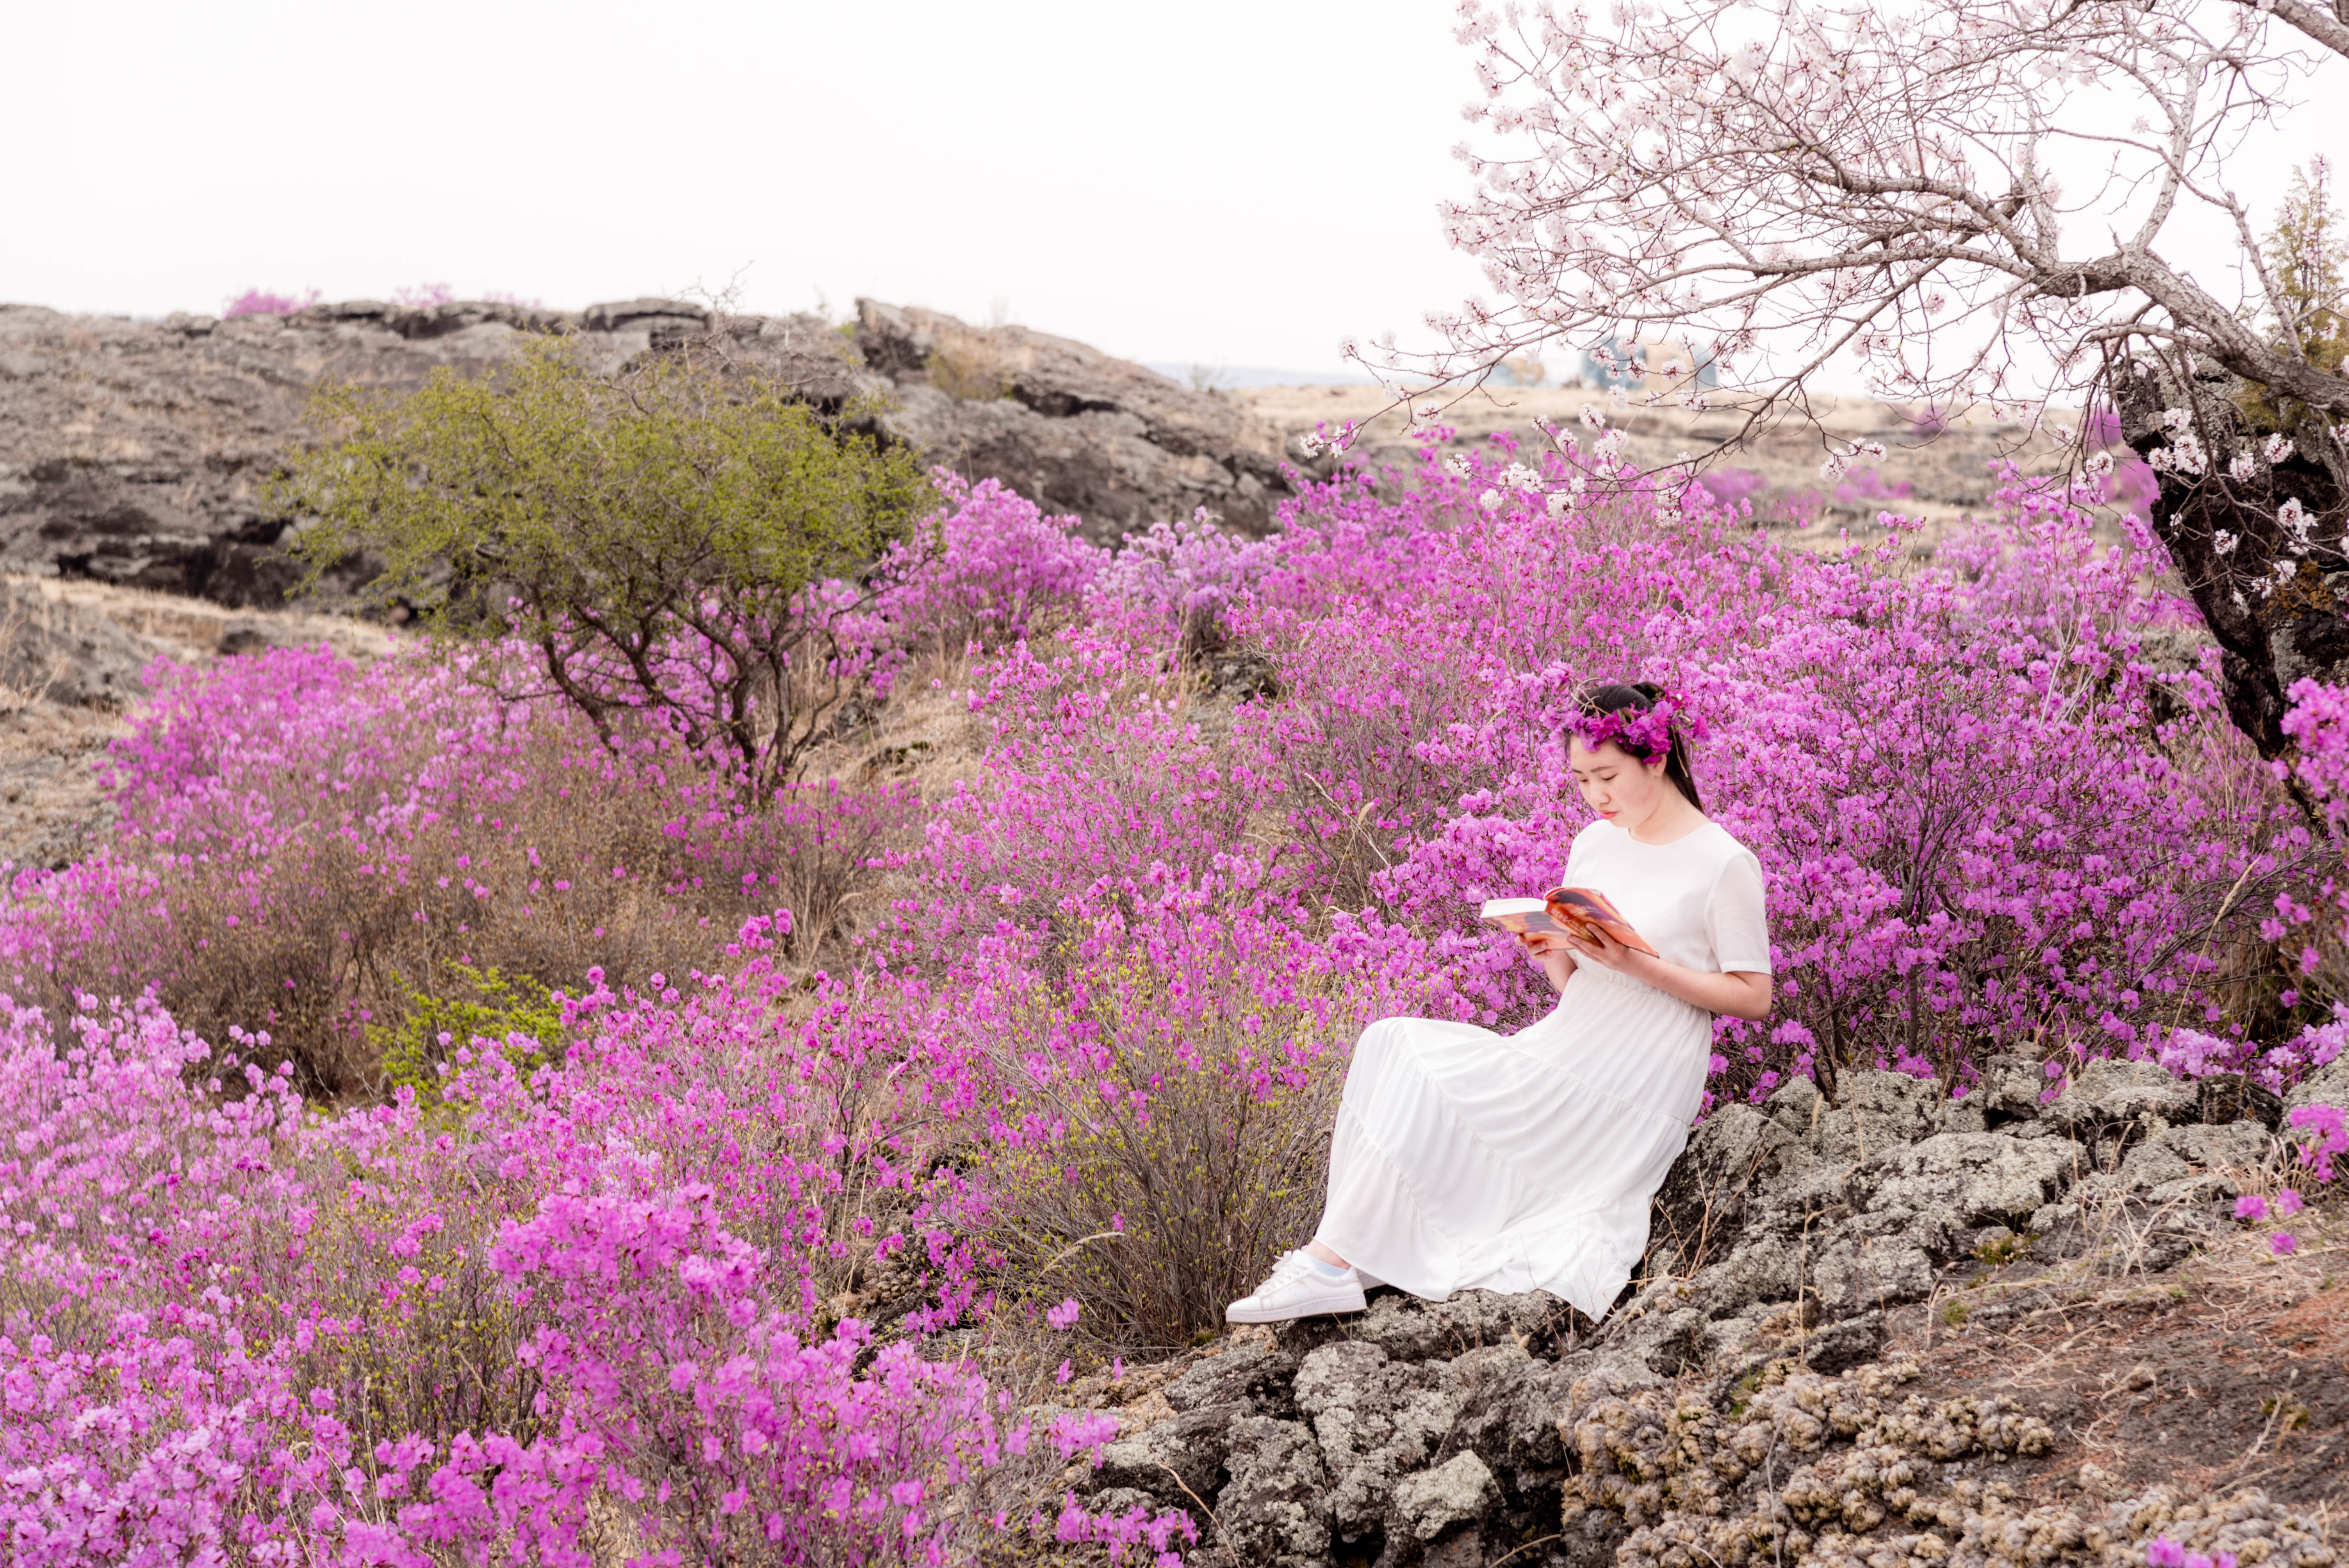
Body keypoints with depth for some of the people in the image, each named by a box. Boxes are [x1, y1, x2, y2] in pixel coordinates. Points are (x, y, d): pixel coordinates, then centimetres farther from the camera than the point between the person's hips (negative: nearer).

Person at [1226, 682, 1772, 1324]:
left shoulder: (1725, 864, -7)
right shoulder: (1595, 844, 14)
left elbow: (1754, 996, -8)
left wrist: (1638, 964, -17)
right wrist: (1550, 952, -6)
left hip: (1635, 1087, -7)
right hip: (1564, 1048, 7)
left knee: (1407, 1065, -22)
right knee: (1393, 1047, -16)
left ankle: (1336, 1260, -20)